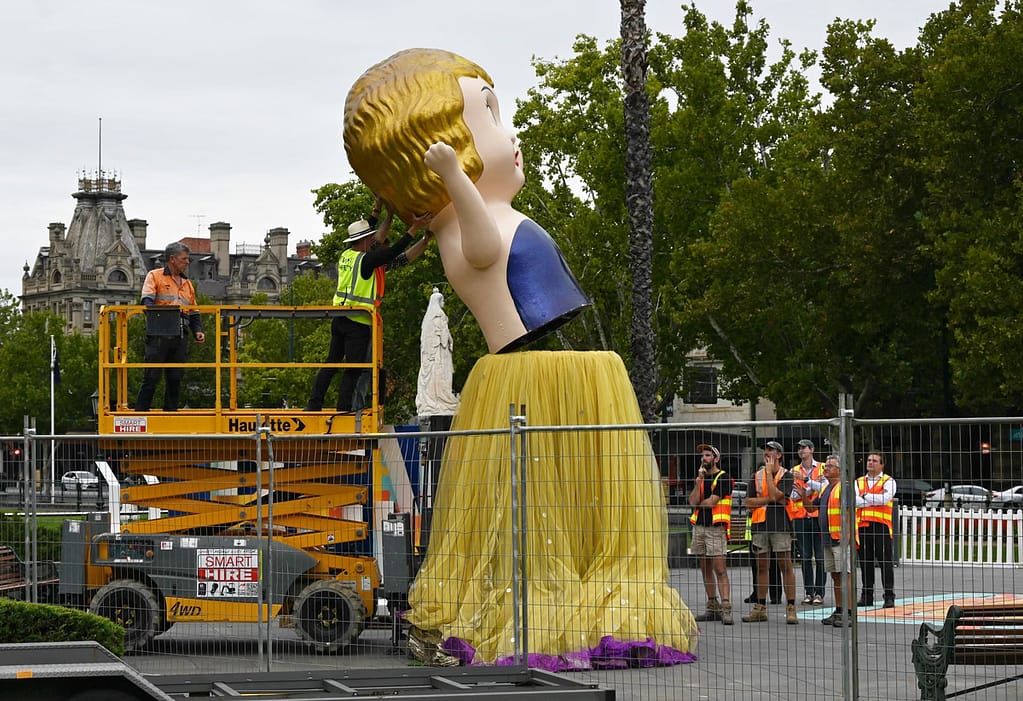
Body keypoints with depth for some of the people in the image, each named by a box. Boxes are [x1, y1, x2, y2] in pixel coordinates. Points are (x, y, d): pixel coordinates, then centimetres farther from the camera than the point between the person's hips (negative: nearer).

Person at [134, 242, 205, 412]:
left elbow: (194, 313, 24)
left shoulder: (187, 283, 24)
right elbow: (147, 300, -9)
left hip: (180, 338, 6)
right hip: (159, 336, -6)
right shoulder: (155, 276, 6)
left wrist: (198, 331, 6)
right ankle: (141, 412, -5)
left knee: (175, 378, 5)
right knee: (152, 377, -7)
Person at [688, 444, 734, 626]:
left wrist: (697, 504, 5)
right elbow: (693, 501, 4)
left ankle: (726, 608, -16)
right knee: (706, 569, 9)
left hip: (716, 527, -7)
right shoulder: (701, 477, 17)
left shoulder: (723, 478, -5)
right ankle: (712, 608, 14)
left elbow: (711, 502, -12)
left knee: (720, 570, -12)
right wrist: (698, 481, -6)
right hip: (699, 527, 7)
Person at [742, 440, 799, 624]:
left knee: (785, 566, -6)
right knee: (761, 567, 9)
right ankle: (760, 609, 16)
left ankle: (791, 609, -5)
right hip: (760, 526, 5)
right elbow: (749, 501, 5)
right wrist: (770, 499, -8)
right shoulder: (757, 476, 12)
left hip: (780, 526, -5)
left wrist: (769, 473, -10)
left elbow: (777, 496, -16)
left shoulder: (786, 476, -1)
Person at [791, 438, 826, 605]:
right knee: (805, 557, 3)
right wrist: (813, 485, -9)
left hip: (818, 516, -3)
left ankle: (819, 593, -1)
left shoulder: (822, 468, 4)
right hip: (800, 518, 3)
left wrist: (805, 479, -18)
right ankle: (808, 592, 8)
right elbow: (793, 495, 2)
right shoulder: (794, 471, 12)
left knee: (820, 557, -4)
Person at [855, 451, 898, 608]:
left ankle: (889, 596, -2)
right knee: (865, 562, 7)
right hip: (862, 525, 4)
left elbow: (886, 498, -13)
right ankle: (866, 596, 13)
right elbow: (855, 500, -1)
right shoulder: (858, 482, 17)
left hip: (881, 525, -4)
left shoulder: (888, 481, 6)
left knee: (885, 562, -5)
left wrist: (866, 496, -4)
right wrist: (877, 499, -7)